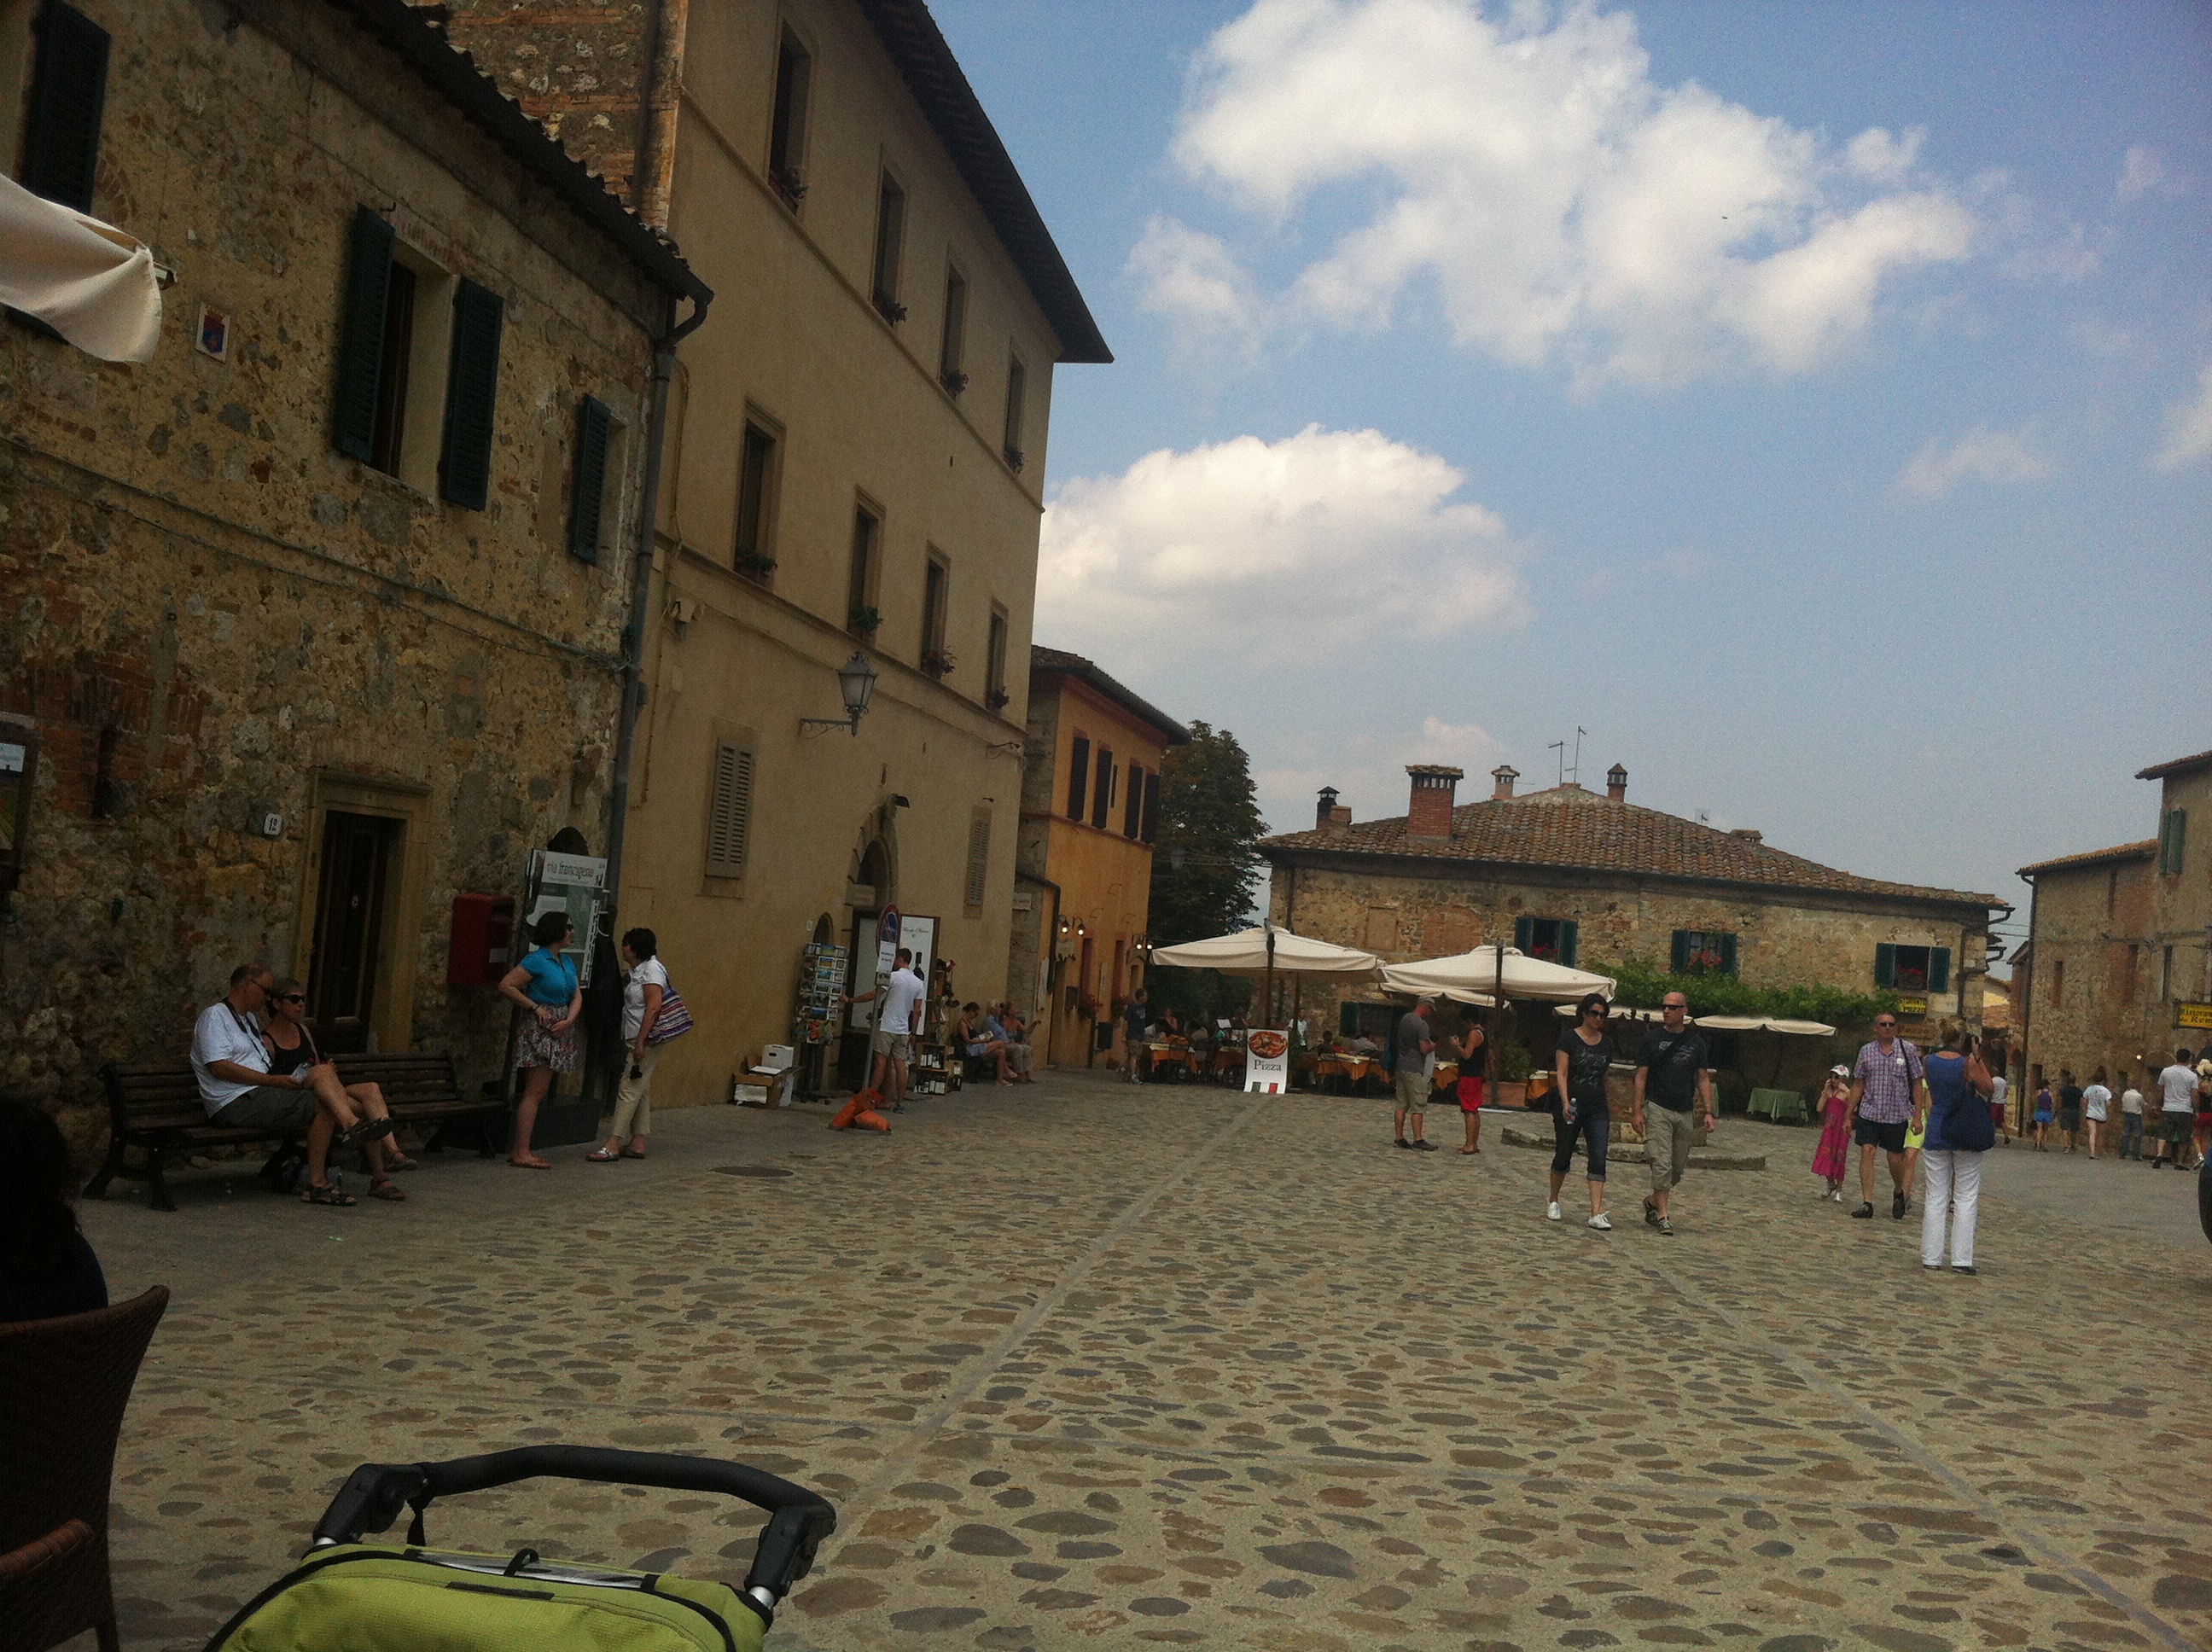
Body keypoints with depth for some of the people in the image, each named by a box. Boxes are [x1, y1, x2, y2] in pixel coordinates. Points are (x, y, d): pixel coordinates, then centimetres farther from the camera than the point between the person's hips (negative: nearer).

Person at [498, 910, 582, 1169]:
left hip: (560, 1030, 9)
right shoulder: (537, 961, -12)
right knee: (534, 1092, -10)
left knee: (538, 1093, 10)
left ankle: (520, 1149, 16)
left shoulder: (567, 962, 13)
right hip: (540, 1030, -9)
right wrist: (535, 1007, -13)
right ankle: (521, 1153, -9)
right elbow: (506, 984, -14)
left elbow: (577, 995, 11)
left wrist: (569, 1020, -8)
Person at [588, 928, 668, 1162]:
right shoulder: (634, 971, 16)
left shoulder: (652, 970, -14)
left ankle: (612, 1146, -12)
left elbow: (654, 1007, -22)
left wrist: (640, 1042, -24)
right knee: (640, 1091, 11)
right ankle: (638, 1143, 14)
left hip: (646, 1040, -10)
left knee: (629, 1090, -11)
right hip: (635, 1040, 10)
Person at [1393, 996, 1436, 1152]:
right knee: (1418, 1107, -5)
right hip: (1414, 1069, -8)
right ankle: (1418, 1140, -6)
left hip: (1400, 1067, 8)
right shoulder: (1421, 1024, -15)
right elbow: (1424, 1049, -20)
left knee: (1402, 1105, 9)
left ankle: (1400, 1138, 10)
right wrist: (1433, 1046, 0)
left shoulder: (1404, 1019, 12)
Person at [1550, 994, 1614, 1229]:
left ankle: (1596, 1213, -12)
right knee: (1563, 1156, 6)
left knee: (1599, 1159, -8)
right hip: (1571, 1106, -3)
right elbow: (1561, 1073, -10)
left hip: (1597, 1107, 4)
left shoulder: (1607, 1043, 10)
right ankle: (1553, 1201, 28)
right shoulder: (1569, 1038, -5)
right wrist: (1565, 1103, -22)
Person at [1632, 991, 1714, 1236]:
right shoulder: (1653, 1039, 2)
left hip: (1685, 1113, 3)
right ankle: (1662, 1216, -7)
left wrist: (1708, 1112, 0)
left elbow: (1704, 1079, 9)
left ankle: (1652, 1201, 30)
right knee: (1662, 1165, -11)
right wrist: (1638, 1111, -6)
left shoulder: (1695, 1041, 8)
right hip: (1659, 1109, -3)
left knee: (1678, 1169, 9)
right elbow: (1641, 1076, 1)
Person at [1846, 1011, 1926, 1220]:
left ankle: (1899, 1193, 34)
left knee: (1896, 1159, 4)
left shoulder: (1908, 1049, -1)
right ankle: (1867, 1203, -8)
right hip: (1870, 1111, 1)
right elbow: (1858, 1085, 10)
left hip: (1897, 1114, -1)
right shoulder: (1866, 1050, 5)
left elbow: (1918, 1084, 2)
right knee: (1867, 1152, -10)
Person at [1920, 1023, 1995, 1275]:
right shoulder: (1968, 1063, -11)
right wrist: (1978, 1060, 2)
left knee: (1936, 1197, 7)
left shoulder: (1930, 1062, 2)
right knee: (1966, 1198, 5)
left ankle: (1931, 1258, 6)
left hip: (1937, 1133, 3)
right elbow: (1987, 1088, 1)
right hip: (1966, 1135, -3)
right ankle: (1961, 1260, 2)